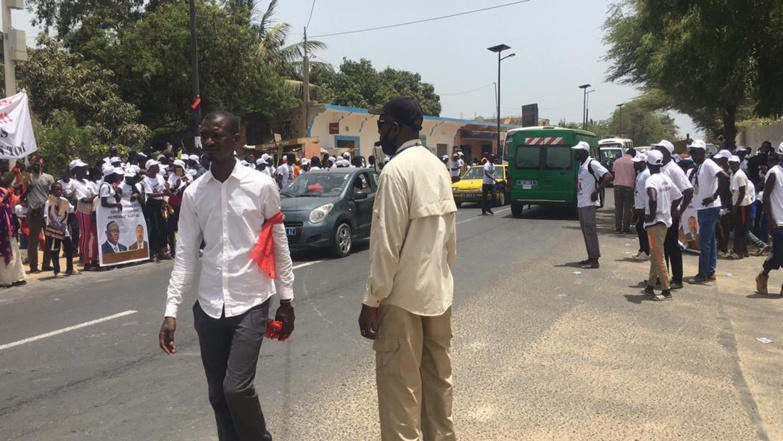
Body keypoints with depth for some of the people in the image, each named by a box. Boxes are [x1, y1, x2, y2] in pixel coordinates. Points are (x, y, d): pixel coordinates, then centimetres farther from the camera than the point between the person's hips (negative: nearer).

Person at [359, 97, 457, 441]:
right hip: (439, 290, 9)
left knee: (400, 385, 1)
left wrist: (372, 300, -13)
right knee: (438, 376, 17)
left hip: (404, 294, -8)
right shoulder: (438, 166, 9)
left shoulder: (396, 170, -16)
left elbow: (386, 244, -19)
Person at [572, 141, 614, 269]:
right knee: (585, 231, 13)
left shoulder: (592, 164, -13)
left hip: (589, 204, -9)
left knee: (590, 231, -8)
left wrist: (596, 192, -18)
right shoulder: (581, 164, 15)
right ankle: (590, 257, 20)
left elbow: (609, 177, -20)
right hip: (581, 203, 9)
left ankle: (594, 261, -5)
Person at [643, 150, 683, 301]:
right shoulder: (666, 179, 10)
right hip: (665, 220, 9)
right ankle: (650, 287, 24)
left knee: (658, 257, -5)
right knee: (655, 256, 16)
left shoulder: (651, 180, -16)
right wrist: (669, 211, 18)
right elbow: (678, 196, 16)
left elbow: (653, 198, -34)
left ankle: (666, 290, -3)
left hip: (655, 222, -9)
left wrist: (652, 215, -21)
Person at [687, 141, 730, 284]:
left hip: (709, 208, -9)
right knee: (710, 241, 13)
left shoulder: (708, 164, -14)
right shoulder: (697, 168, 13)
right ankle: (710, 272, 20)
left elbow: (725, 178, -26)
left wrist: (714, 196, -22)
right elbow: (692, 187, 18)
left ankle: (702, 274, 0)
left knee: (704, 242, -6)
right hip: (703, 208, 9)